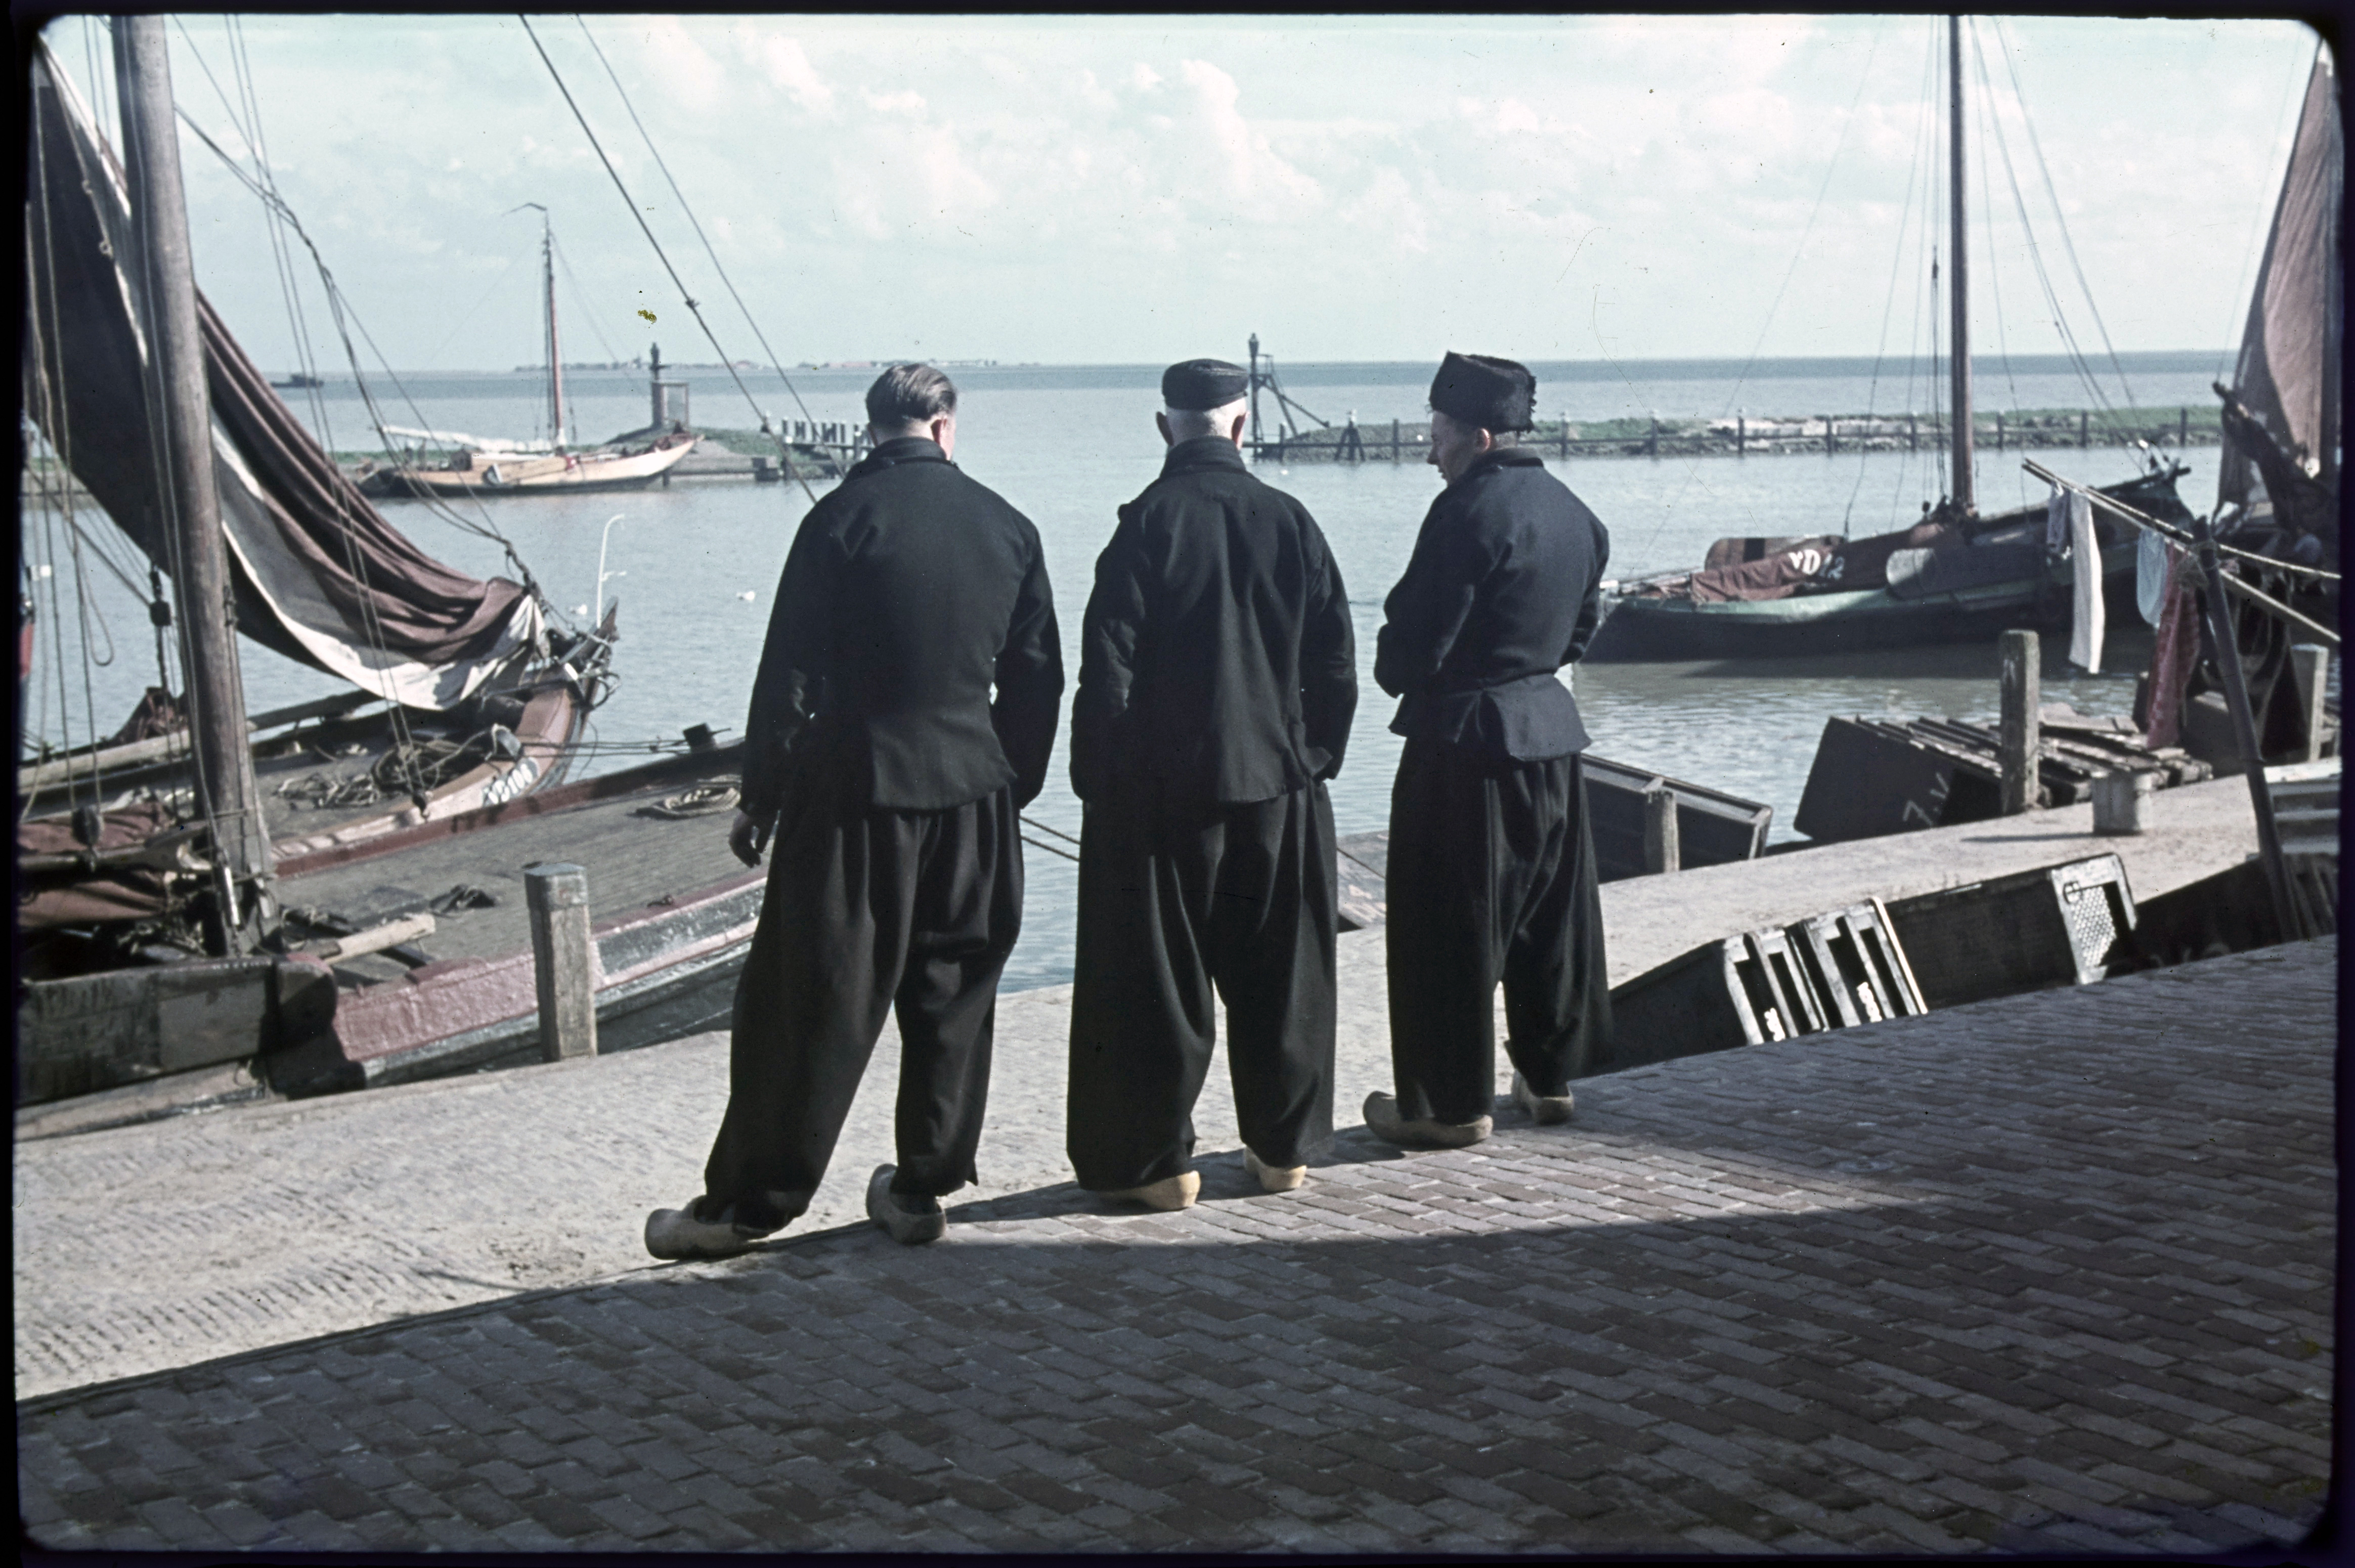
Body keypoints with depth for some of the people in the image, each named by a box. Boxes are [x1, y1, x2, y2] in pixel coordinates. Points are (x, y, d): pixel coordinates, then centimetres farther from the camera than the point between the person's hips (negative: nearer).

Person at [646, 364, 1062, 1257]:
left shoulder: (842, 520, -7)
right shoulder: (1006, 526, 5)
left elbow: (789, 673, -8)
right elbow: (1037, 678, 9)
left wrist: (760, 800, 0)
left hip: (857, 792, -4)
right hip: (973, 792, 4)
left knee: (808, 1001, 1)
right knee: (952, 996, 14)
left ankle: (747, 1204, 7)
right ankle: (923, 1188, 20)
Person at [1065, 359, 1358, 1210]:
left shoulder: (1149, 523, -11)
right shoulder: (1290, 520, 0)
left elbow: (1109, 667, -11)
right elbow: (1335, 658, 4)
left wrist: (1098, 780, -3)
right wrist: (1316, 756, 14)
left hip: (1163, 790, -4)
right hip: (1278, 787, 4)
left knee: (1157, 980, 5)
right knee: (1280, 974, 14)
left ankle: (1156, 1160, 11)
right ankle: (1283, 1146, 23)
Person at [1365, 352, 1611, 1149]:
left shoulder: (1469, 512, -17)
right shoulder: (1574, 513, 9)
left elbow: (1414, 642, -17)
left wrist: (1398, 676, 3)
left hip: (1465, 736, -8)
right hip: (1551, 731, 8)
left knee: (1449, 926, 0)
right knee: (1553, 912, 16)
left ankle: (1451, 1103, 6)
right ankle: (1551, 1075, 26)